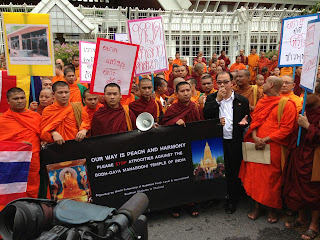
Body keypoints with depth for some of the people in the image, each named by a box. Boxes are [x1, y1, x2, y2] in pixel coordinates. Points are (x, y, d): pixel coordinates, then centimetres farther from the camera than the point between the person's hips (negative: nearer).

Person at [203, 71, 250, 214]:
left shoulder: (242, 100, 4)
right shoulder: (211, 98, 7)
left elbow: (248, 119, 10)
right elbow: (205, 115, -9)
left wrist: (244, 122, -13)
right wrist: (218, 99, -13)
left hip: (234, 142, -1)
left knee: (233, 172, 8)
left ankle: (232, 201, 26)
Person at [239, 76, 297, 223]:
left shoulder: (287, 105, -6)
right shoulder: (261, 102, 12)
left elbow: (286, 129, -12)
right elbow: (254, 122, 11)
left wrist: (265, 139, -16)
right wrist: (255, 137, -8)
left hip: (273, 147, -5)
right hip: (257, 146, 5)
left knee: (271, 178, 5)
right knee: (255, 176, 8)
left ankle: (272, 208, 24)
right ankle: (257, 206, 23)